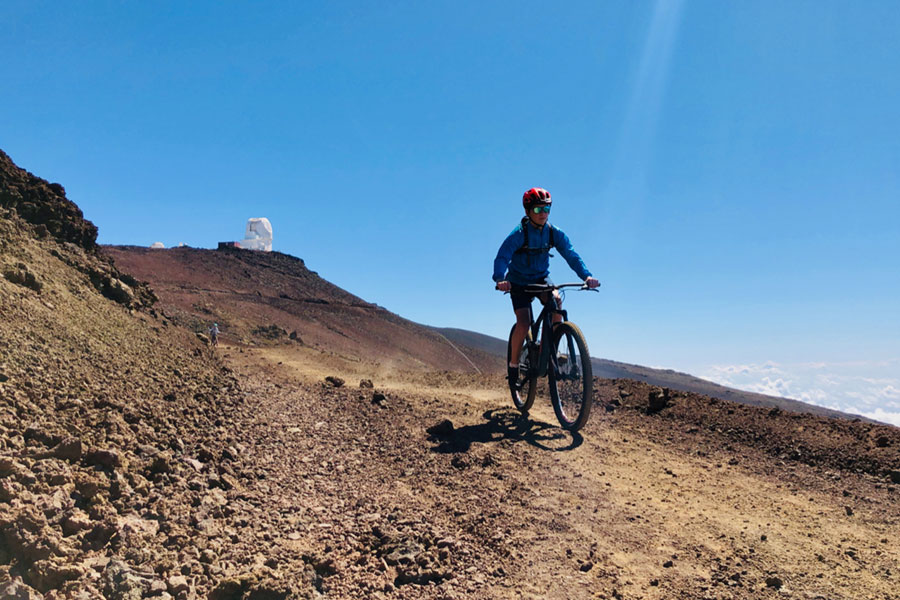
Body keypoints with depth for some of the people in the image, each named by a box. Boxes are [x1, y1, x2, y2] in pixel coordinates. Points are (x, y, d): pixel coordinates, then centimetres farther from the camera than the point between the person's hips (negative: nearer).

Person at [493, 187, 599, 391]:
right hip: (519, 282, -3)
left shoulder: (555, 233, -10)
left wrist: (586, 276, -36)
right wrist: (500, 280, -53)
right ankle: (513, 364, 2)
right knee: (524, 322, -20)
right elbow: (502, 257, -32)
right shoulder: (519, 234, -21)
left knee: (556, 302, -27)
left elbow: (571, 255, -18)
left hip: (541, 278, 3)